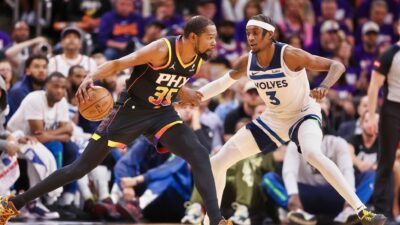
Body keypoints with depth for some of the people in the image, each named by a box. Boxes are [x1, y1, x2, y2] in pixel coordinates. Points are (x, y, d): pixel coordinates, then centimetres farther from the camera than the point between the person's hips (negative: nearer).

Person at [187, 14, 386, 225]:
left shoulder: (289, 55, -26)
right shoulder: (247, 62, -10)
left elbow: (337, 65, -25)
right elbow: (225, 81, 11)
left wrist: (324, 86, -45)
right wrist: (196, 95, -2)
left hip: (303, 114, -6)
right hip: (272, 119, 6)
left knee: (312, 154, -40)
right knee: (217, 163, 2)